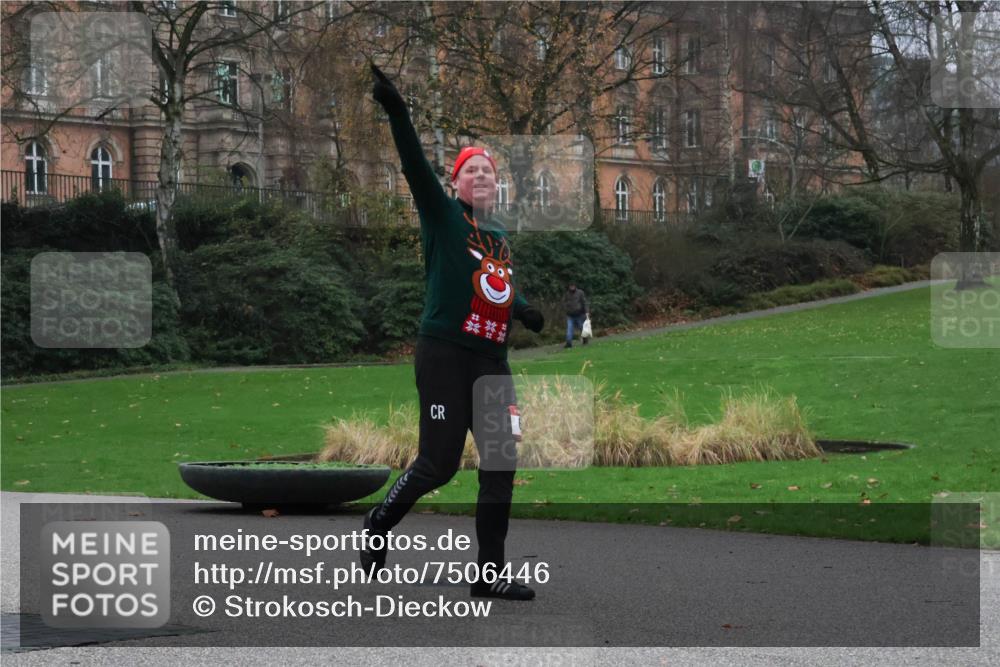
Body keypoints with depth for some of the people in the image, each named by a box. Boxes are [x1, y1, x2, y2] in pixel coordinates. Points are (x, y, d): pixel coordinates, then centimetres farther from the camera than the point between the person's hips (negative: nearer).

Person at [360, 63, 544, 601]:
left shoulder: (501, 236, 20)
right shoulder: (443, 216, 0)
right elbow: (415, 165, -15)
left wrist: (525, 311, 11)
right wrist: (395, 110, -28)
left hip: (491, 360, 7)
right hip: (443, 354, -7)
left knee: (501, 465, 1)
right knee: (439, 462, -8)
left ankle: (489, 574, 8)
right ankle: (379, 522, 20)